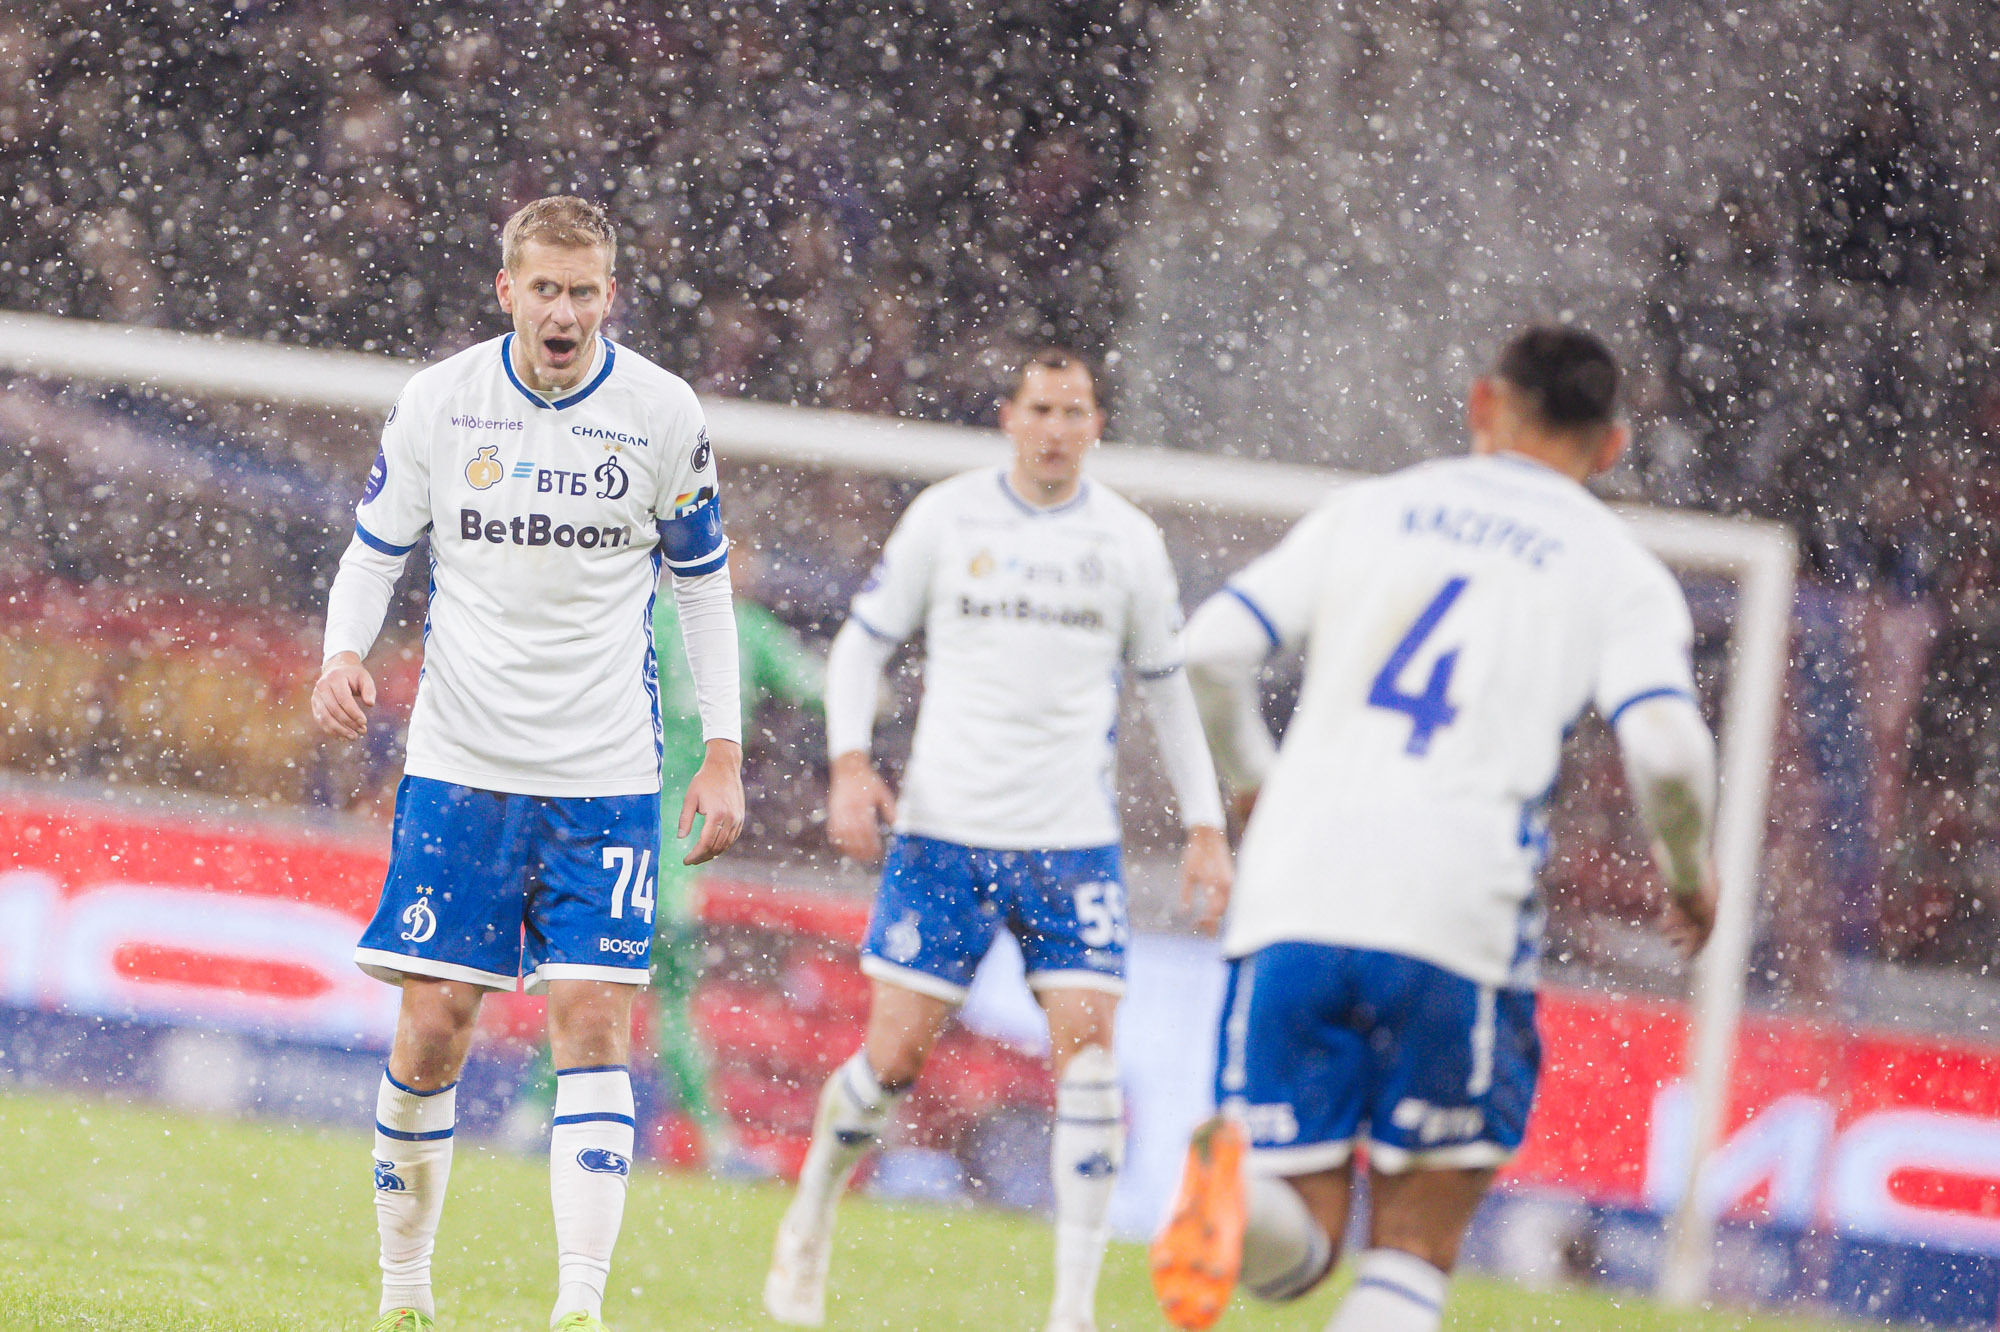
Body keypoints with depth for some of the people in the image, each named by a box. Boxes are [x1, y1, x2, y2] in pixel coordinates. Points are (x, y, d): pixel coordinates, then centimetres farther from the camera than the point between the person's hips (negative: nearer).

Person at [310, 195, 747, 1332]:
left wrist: (724, 754, 3)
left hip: (608, 777, -1)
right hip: (460, 765, 1)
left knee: (595, 1025, -9)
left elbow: (705, 586, 8)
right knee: (433, 1031, -2)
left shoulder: (663, 413, -2)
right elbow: (374, 552, 9)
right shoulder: (439, 401, -1)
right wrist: (345, 654, -11)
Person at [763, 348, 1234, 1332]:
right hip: (944, 829, -1)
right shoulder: (945, 518, 2)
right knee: (895, 1056, -3)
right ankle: (810, 1218, 25)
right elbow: (861, 645, 8)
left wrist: (1204, 826, 9)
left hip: (1075, 841, 1)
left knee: (1086, 1052, -11)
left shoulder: (1129, 541, 6)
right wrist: (850, 764, -8)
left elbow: (1168, 690, 15)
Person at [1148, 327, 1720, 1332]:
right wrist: (1687, 873, 14)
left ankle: (1237, 1187, -29)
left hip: (1293, 904, 2)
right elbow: (1666, 749, -7)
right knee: (1415, 1249, 12)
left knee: (1298, 1245, 7)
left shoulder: (1371, 509, 18)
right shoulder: (1621, 573, 11)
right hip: (1457, 916, -2)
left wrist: (1252, 782, 26)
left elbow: (1213, 649, 7)